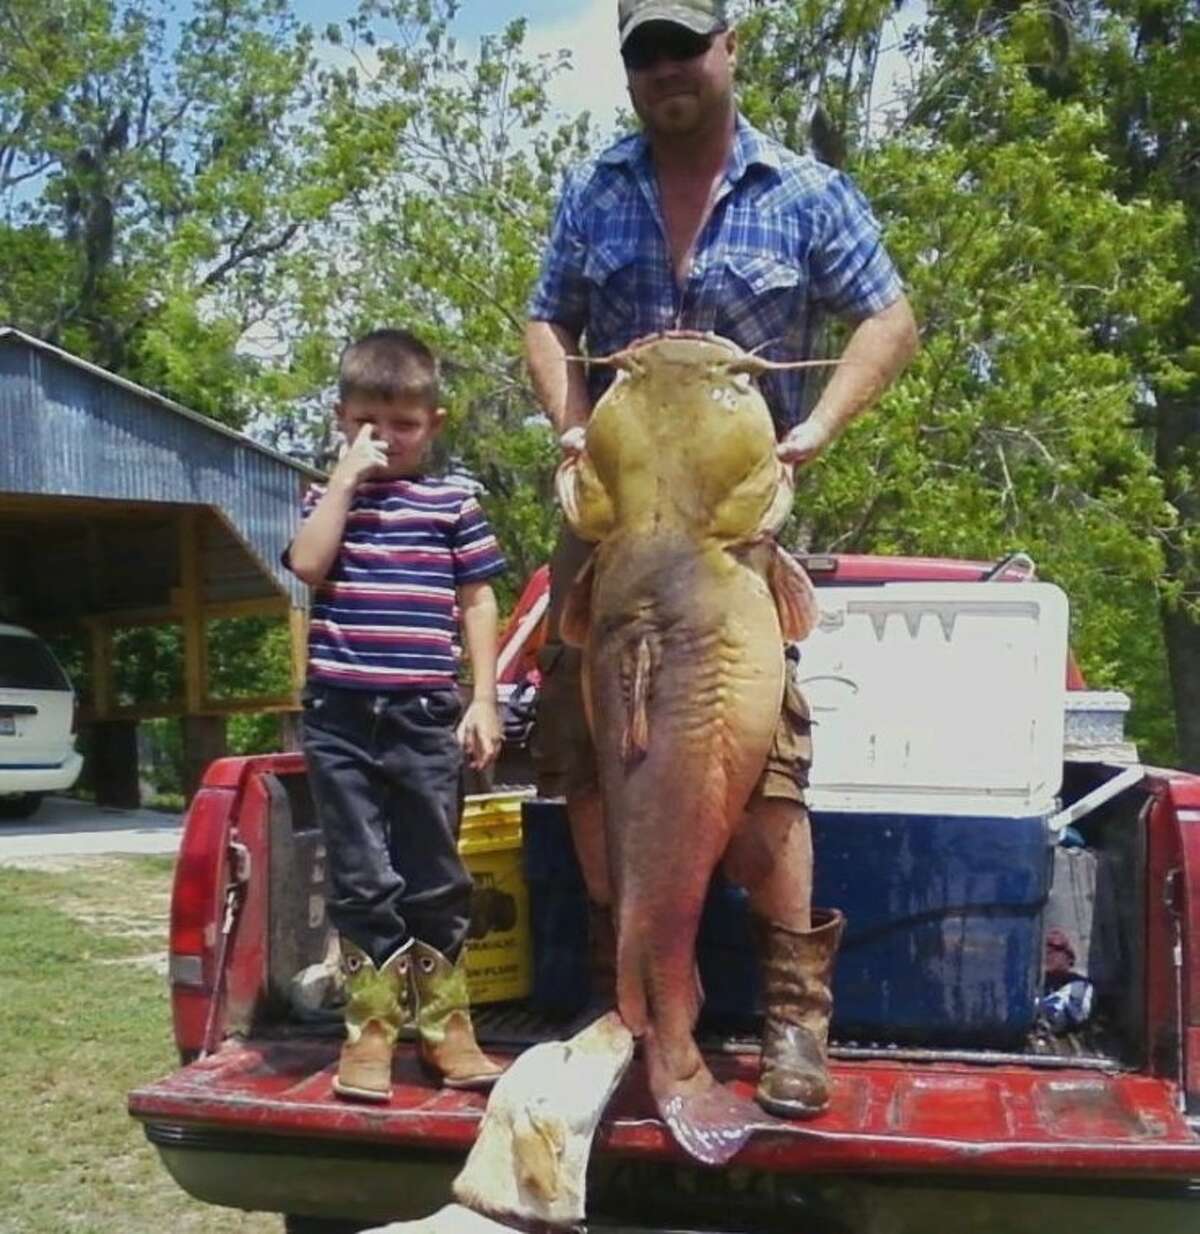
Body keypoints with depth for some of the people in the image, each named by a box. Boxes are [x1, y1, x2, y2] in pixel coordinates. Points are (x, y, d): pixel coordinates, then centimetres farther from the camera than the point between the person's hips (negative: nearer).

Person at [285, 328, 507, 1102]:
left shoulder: (454, 505, 6)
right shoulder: (330, 498, 9)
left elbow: (479, 604, 6)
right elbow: (308, 565, -10)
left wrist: (485, 701, -1)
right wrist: (348, 476, -7)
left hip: (426, 717, 0)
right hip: (341, 718, 1)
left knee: (435, 879, 7)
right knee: (362, 881, 4)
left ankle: (446, 1025, 18)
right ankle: (370, 1029, 13)